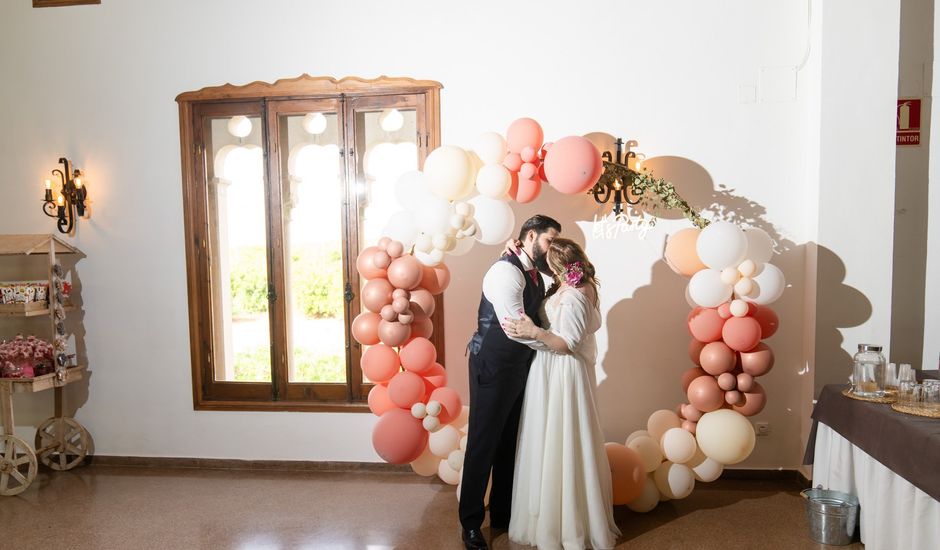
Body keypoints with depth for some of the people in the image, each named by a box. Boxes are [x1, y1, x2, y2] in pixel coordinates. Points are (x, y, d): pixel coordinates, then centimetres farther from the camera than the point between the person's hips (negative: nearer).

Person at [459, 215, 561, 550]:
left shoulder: (536, 274, 11)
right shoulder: (506, 271, -18)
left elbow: (537, 318, 8)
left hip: (520, 368, 9)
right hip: (493, 368, -9)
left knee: (511, 442, 17)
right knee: (484, 442, 4)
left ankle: (503, 513, 34)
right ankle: (471, 521, 21)